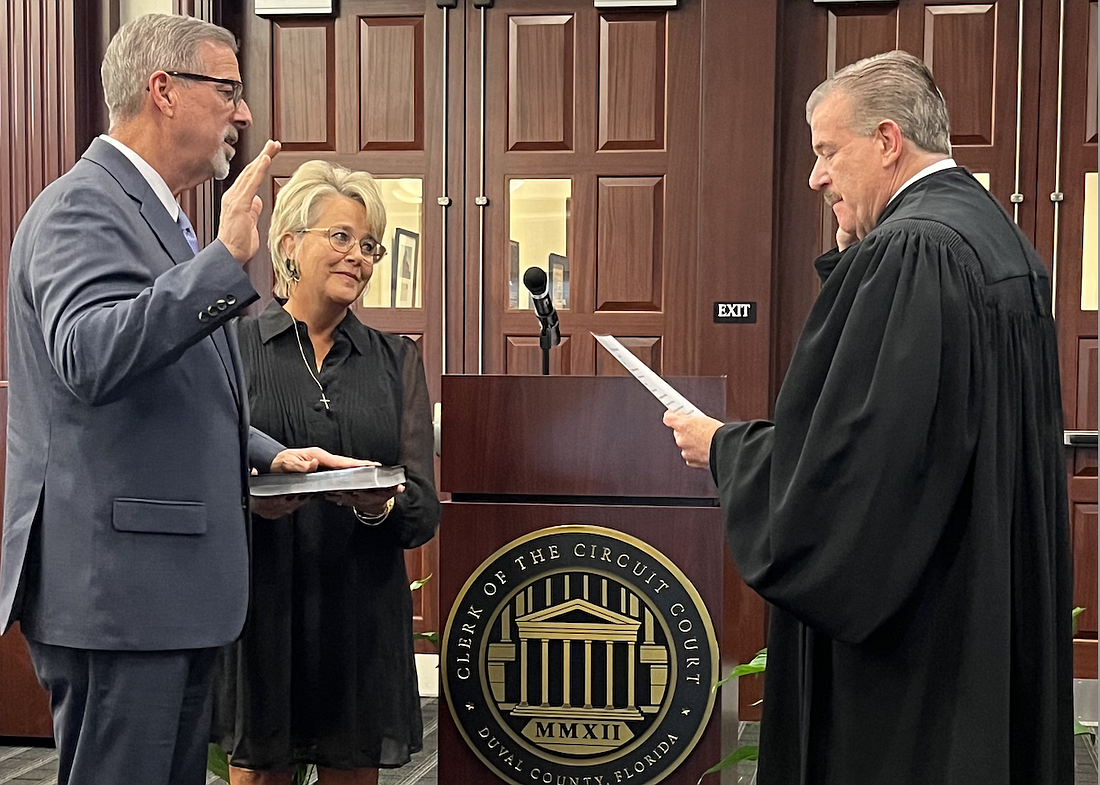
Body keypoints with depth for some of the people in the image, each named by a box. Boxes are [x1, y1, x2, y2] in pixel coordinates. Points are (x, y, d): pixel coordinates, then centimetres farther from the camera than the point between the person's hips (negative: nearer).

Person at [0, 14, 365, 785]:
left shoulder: (154, 213, 18)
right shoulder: (82, 208, -13)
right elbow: (90, 358, -32)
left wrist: (266, 453, 14)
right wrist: (226, 261, -36)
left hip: (172, 585, 10)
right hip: (115, 586, -10)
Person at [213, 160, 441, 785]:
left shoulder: (397, 361, 10)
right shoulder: (231, 347, 3)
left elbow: (425, 512, 3)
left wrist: (380, 505, -19)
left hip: (362, 613, 2)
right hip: (257, 605, -2)